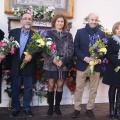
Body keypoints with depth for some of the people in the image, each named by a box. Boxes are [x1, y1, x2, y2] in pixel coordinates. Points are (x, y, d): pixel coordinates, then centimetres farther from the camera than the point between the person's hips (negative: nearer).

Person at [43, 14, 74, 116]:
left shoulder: (68, 35, 9)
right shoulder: (49, 33, 4)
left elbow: (71, 49, 1)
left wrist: (63, 60, -12)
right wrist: (53, 59, -16)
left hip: (63, 64, 2)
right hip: (51, 64, -1)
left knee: (60, 86, 7)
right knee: (51, 86, 2)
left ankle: (57, 107, 20)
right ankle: (50, 107, 15)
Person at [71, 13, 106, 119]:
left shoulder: (102, 34, 6)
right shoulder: (80, 32, 1)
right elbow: (75, 48, -3)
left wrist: (100, 59, -13)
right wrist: (84, 58, -16)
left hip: (96, 65, 2)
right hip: (82, 64, -2)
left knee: (93, 89, 10)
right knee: (79, 88, 5)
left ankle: (90, 109, 25)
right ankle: (77, 109, 19)